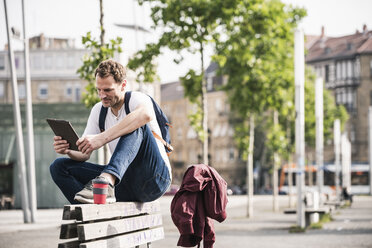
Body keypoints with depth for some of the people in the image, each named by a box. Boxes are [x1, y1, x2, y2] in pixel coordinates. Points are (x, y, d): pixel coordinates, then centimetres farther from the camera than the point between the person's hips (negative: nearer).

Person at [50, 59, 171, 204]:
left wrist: (102, 138, -42)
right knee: (59, 166, -5)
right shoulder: (98, 110, 11)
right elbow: (84, 154, 9)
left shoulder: (136, 99, -8)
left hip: (156, 176, -6)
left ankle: (106, 180, -50)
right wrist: (68, 150, -17)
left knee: (136, 126, -30)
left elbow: (146, 114, -37)